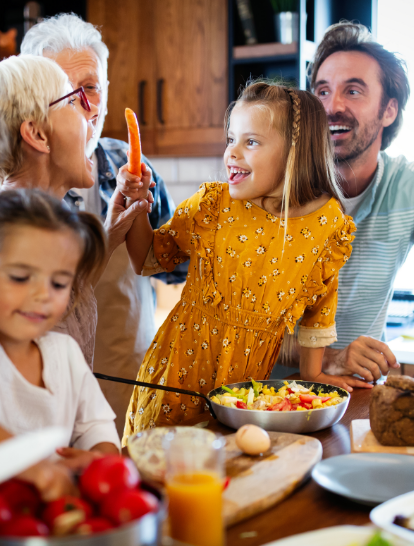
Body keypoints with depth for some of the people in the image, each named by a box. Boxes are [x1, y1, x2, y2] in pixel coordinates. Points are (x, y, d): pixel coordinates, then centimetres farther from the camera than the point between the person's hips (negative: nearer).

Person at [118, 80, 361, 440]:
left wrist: (312, 373, 9)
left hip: (250, 378, 0)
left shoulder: (327, 222, -7)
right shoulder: (210, 205, -6)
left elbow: (320, 305, 5)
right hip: (182, 365, 1)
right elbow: (150, 259, 5)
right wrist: (137, 203, -9)